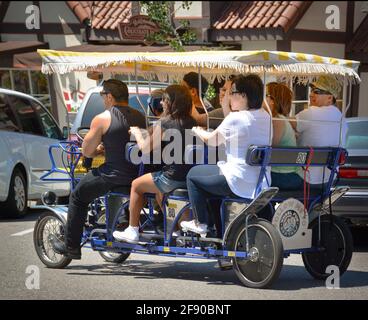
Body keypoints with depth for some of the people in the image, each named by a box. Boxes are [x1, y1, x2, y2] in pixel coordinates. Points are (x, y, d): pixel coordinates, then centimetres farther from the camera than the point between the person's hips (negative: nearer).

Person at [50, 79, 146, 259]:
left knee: (78, 197, 16)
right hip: (138, 175, 6)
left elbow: (86, 151, -7)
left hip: (114, 176, -6)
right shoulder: (140, 117, 7)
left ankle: (71, 246, 18)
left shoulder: (102, 119, -9)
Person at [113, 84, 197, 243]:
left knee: (136, 185, 17)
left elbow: (145, 148, -6)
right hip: (190, 175, 7)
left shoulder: (164, 123, -13)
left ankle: (132, 231, 23)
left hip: (173, 178, -7)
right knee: (158, 188, 34)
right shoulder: (191, 122, 6)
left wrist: (137, 133, 12)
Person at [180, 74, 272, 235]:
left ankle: (201, 223, 22)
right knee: (211, 170, 33)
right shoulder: (266, 117, 5)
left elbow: (212, 140, -3)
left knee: (193, 175, 15)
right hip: (261, 181, 9)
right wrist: (227, 104, 22)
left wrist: (197, 131, 17)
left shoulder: (236, 118, -19)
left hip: (240, 183, -9)